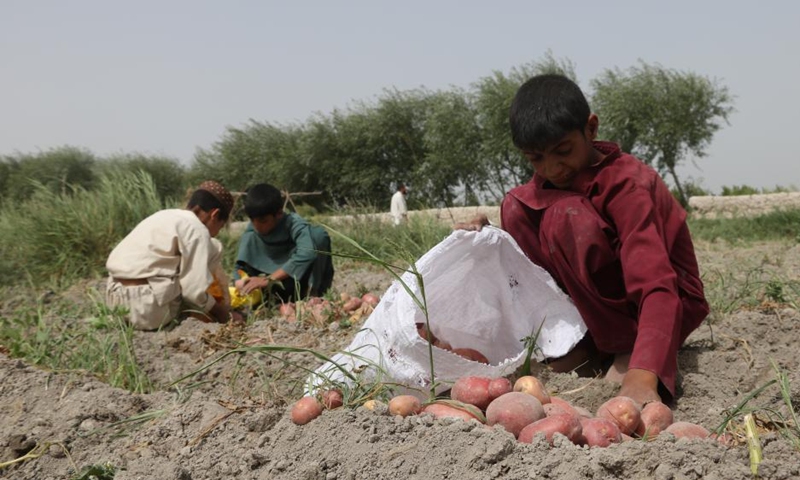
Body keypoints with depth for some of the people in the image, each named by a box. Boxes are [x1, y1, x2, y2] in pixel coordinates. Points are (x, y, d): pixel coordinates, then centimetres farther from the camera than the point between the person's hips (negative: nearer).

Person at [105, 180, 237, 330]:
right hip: (149, 309, -9)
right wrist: (220, 312, 9)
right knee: (213, 248, 5)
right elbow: (196, 291, -10)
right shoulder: (197, 229, -5)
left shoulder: (166, 216, 20)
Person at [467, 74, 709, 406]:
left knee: (567, 214, -30)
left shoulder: (627, 182, -25)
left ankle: (627, 349, -18)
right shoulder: (548, 181, -2)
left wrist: (642, 376, -52)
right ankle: (581, 341, -6)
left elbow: (658, 288, -37)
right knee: (516, 206, -10)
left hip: (673, 302, -7)